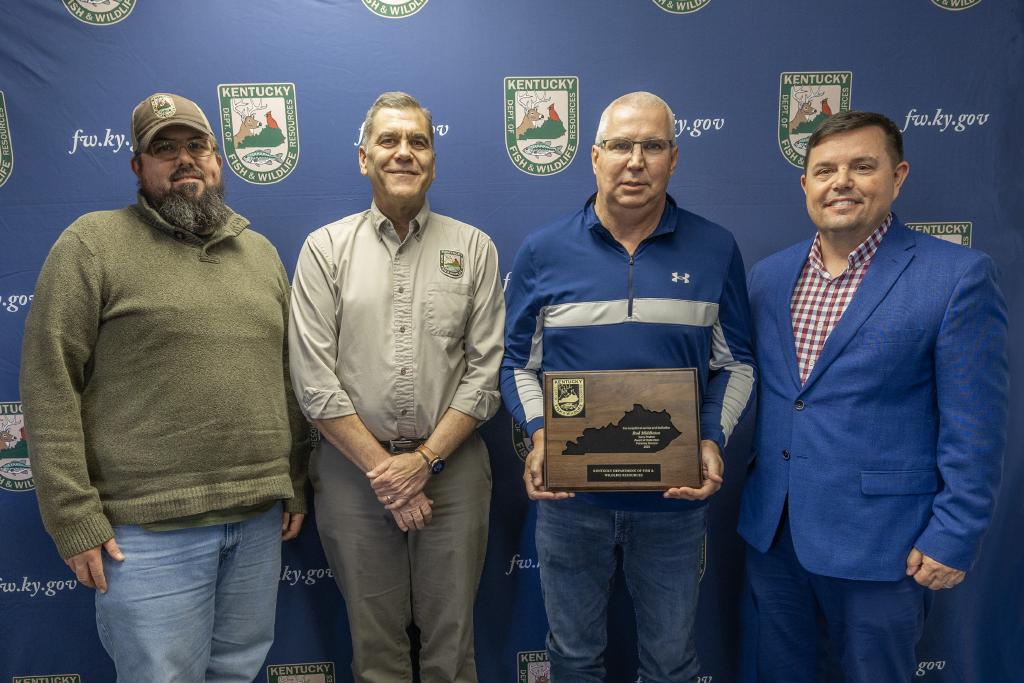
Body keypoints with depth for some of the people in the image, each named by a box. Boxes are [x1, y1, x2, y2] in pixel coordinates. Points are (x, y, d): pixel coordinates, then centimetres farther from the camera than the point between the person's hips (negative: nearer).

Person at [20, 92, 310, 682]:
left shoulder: (261, 252, 13)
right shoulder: (93, 243, -3)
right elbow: (51, 386, -8)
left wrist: (295, 483, 12)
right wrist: (75, 517, -11)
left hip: (260, 518, 5)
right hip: (150, 528, -4)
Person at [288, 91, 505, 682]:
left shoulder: (474, 247, 3)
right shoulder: (326, 248, 1)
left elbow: (486, 368, -2)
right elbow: (314, 378, -5)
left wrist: (424, 459, -9)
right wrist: (380, 467, -9)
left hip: (453, 466, 0)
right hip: (353, 467, 0)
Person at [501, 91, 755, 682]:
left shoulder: (715, 251, -3)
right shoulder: (543, 252, -3)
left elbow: (735, 363, 4)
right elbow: (519, 365, 3)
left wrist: (714, 440, -12)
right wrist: (539, 435, -14)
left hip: (674, 499, 0)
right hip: (570, 494, 0)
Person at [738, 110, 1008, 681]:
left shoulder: (957, 276, -11)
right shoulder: (769, 276, 4)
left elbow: (973, 427, -11)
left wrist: (954, 538, -12)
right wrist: (760, 493, 10)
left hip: (880, 541, -4)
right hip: (771, 528, 5)